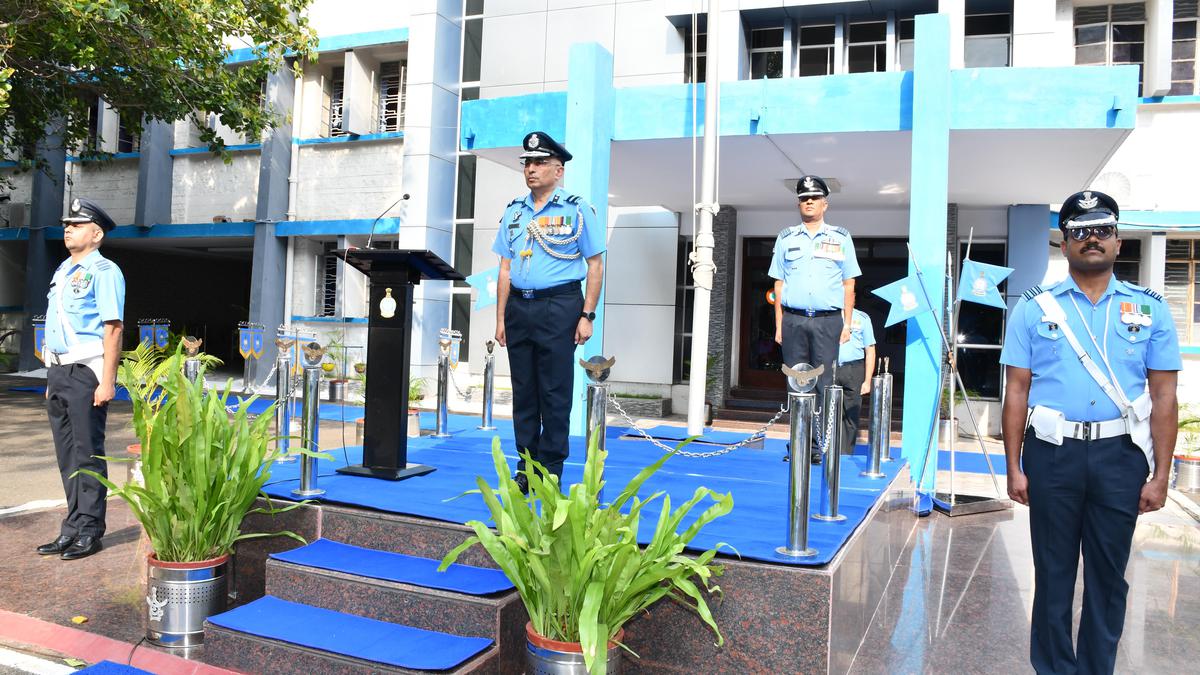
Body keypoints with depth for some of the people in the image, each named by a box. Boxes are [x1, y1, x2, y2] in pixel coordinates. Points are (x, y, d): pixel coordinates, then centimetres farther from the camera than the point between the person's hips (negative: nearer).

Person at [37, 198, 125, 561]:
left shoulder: (103, 271, -8)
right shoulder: (62, 270, 18)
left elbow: (113, 328, -15)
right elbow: (55, 328, 21)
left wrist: (107, 381, -21)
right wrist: (52, 377, 18)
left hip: (85, 371, -8)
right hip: (57, 370, 9)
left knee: (87, 453, -3)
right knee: (67, 455, 12)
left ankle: (89, 531, 6)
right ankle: (73, 529, 20)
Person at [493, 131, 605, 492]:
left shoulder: (577, 209, 1)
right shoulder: (514, 211, 14)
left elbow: (595, 265, -1)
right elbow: (505, 268, 14)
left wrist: (587, 315, -9)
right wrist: (500, 318, 9)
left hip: (558, 306, -5)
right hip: (518, 306, 5)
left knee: (555, 394, -2)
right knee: (523, 392, 8)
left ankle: (550, 472, 7)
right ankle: (526, 467, 17)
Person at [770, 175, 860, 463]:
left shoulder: (841, 238, 10)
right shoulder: (786, 238, 13)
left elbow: (848, 284, 9)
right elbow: (779, 284, 11)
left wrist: (847, 324, 2)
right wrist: (779, 326, 5)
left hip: (828, 322, -1)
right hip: (793, 320, 1)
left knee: (824, 386, -3)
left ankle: (819, 446, 0)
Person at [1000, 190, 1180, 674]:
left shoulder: (1150, 309, 6)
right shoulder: (1035, 308, 3)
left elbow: (1164, 397, 4)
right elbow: (1017, 392, 2)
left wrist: (1160, 475, -1)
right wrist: (1014, 467, -2)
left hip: (1120, 456, 1)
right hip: (1052, 454, -1)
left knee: (1107, 576, 12)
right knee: (1053, 573, 10)